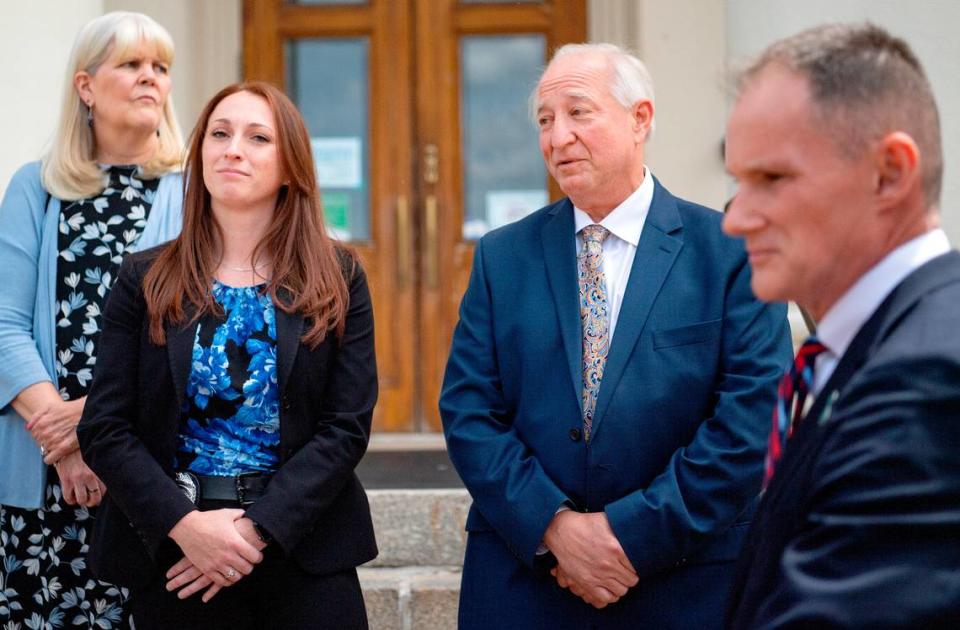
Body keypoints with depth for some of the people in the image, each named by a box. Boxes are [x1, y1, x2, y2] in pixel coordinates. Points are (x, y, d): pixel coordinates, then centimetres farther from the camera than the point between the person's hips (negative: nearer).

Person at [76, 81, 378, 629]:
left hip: (303, 548, 0)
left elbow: (347, 426, -4)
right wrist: (184, 523, -16)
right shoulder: (147, 280, 4)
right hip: (172, 548, 1)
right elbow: (105, 428, -1)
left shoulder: (337, 280, 2)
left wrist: (256, 529, -15)